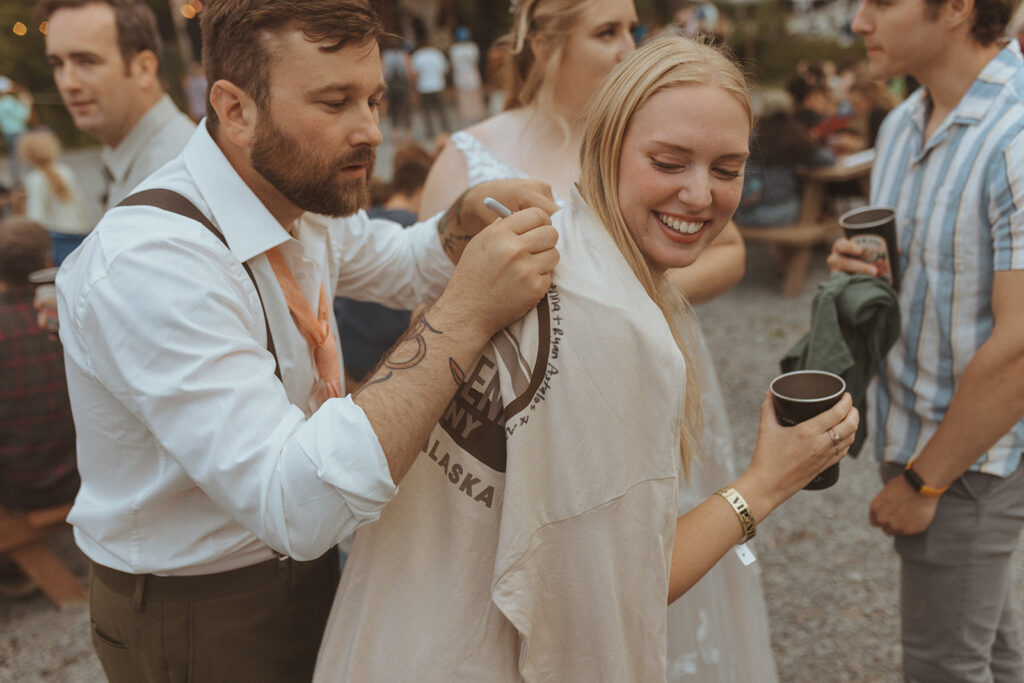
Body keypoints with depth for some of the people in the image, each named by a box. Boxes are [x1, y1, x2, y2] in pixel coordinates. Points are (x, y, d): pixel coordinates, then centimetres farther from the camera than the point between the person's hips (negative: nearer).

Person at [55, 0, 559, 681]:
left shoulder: (296, 192, -7)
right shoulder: (149, 266, -32)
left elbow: (403, 263, 12)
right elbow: (297, 506, -38)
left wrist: (472, 217, -11)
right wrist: (465, 315, -40)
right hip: (200, 623, -7)